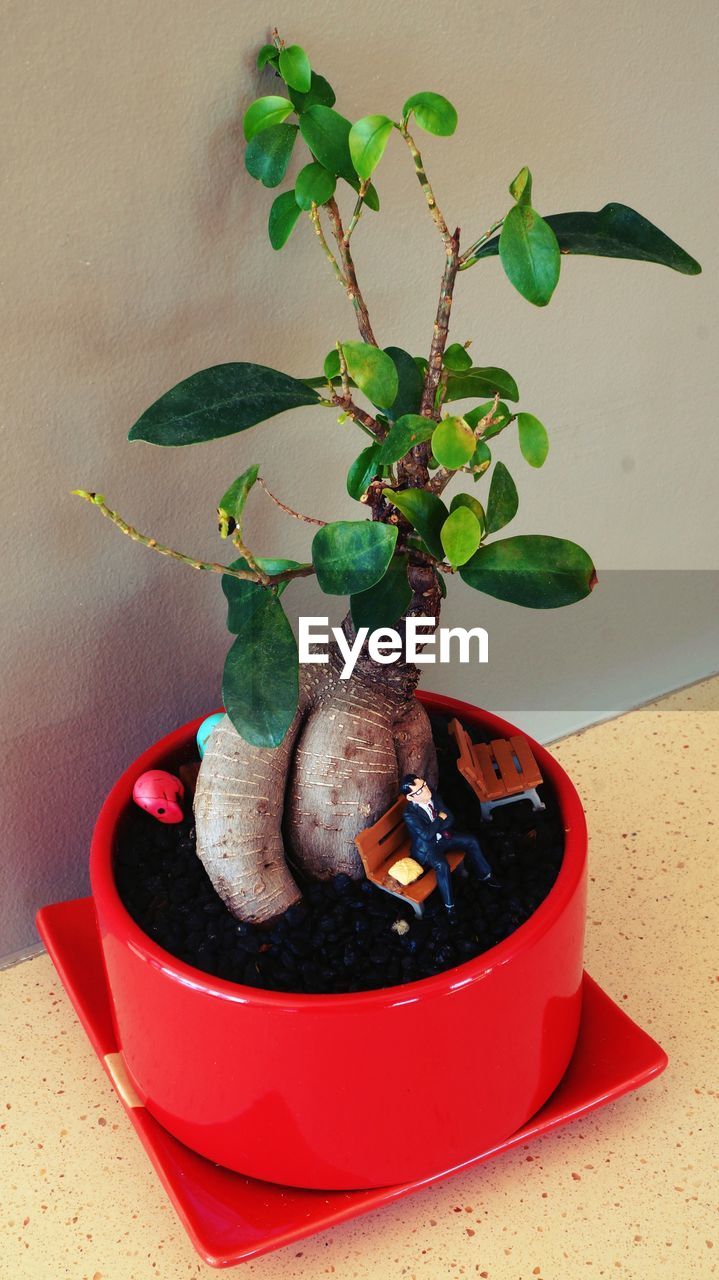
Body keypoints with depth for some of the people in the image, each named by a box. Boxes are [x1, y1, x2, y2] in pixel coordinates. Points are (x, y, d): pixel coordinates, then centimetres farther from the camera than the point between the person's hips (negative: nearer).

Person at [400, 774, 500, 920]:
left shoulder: (432, 795, -13)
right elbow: (427, 835, -33)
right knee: (441, 865, -33)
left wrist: (434, 828, -22)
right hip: (427, 847, -7)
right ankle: (449, 905, -20)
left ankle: (485, 875, 20)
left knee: (471, 841, -1)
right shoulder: (409, 814, -31)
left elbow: (450, 818, -6)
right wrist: (440, 818, -21)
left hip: (441, 837, 7)